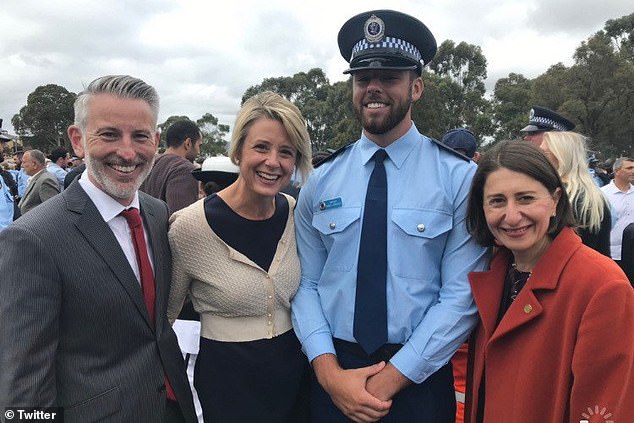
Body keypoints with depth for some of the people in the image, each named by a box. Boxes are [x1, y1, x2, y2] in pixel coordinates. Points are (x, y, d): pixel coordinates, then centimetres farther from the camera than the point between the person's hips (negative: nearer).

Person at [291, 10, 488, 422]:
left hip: (418, 381, -1)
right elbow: (306, 284, -1)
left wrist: (390, 379, -15)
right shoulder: (321, 181, -1)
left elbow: (462, 295, -12)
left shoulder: (459, 177, -8)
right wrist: (329, 371, -13)